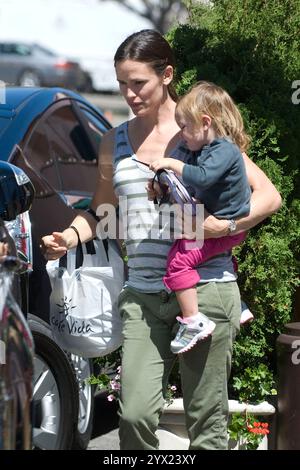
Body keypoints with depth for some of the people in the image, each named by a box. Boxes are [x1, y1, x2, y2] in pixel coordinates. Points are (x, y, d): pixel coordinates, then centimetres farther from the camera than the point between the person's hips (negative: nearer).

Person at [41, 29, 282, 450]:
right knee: (135, 415, -10)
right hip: (143, 295, 3)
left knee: (206, 422, 1)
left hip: (205, 287, -3)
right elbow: (99, 210, 22)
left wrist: (223, 225, -17)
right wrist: (71, 236, 0)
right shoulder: (115, 143, 12)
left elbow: (269, 196, 0)